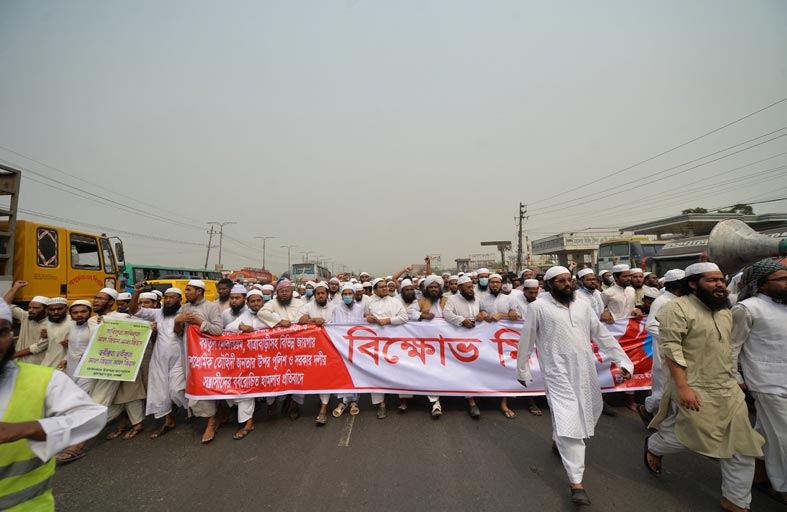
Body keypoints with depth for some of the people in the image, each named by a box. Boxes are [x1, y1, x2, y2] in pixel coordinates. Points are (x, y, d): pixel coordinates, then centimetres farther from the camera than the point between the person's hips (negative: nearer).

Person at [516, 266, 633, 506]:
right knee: (569, 421, -8)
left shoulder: (583, 306, 7)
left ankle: (558, 441, 46)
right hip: (558, 372, -6)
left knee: (585, 415, 19)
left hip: (585, 371, 6)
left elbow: (602, 335, 12)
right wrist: (522, 370, 4)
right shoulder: (538, 307, -8)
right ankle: (576, 482, 3)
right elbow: (526, 341, -2)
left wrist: (623, 360, 8)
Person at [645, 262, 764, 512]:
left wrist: (733, 380, 19)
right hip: (694, 390, -8)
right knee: (686, 436, 5)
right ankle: (653, 445, 36)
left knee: (742, 445, 10)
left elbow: (727, 349, 20)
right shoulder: (678, 308, -18)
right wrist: (682, 386, -25)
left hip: (728, 390, 8)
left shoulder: (724, 311, 10)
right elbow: (670, 348, -22)